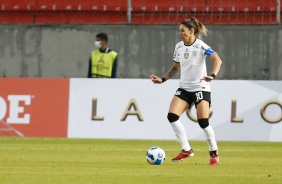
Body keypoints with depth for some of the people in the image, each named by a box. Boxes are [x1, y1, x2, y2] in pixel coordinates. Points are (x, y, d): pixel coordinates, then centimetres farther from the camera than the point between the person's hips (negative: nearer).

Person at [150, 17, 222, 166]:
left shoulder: (200, 46, -12)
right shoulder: (179, 47, 8)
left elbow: (217, 60, -24)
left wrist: (213, 75, -40)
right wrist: (163, 79, 13)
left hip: (200, 88, -6)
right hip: (184, 88, 6)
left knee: (203, 121, -13)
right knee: (172, 116, -13)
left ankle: (214, 153, 7)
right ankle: (186, 150, -4)